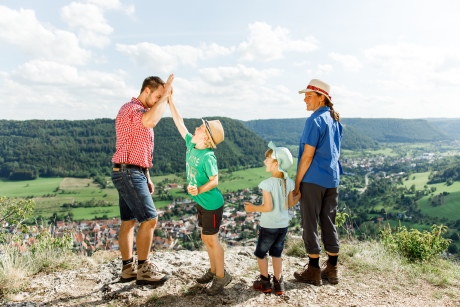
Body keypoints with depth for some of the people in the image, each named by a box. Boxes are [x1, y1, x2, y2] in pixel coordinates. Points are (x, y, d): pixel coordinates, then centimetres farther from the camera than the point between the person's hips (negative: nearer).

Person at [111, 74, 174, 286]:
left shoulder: (141, 112, 21)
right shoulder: (131, 108, -11)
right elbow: (151, 121, -37)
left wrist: (147, 178, 20)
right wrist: (165, 96, -23)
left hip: (132, 173, 10)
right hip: (128, 173, -10)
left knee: (128, 221, 11)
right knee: (149, 219, -9)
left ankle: (128, 268, 19)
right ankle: (143, 270, 1)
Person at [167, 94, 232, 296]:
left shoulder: (208, 157, -24)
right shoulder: (191, 144, -2)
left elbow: (215, 180, -23)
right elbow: (179, 123, 3)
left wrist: (199, 190, -39)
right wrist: (170, 101, 2)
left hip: (212, 204, -8)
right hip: (201, 203, 8)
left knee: (211, 239, 3)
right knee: (205, 238, 18)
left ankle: (221, 276, 20)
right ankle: (213, 270, 35)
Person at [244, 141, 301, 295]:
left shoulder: (267, 183, -22)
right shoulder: (289, 182, -5)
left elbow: (268, 207, -23)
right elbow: (290, 204, 4)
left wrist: (253, 208, -9)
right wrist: (300, 194, 19)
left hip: (268, 226, -5)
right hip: (283, 225, 5)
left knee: (260, 253, 16)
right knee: (276, 253, 20)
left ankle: (264, 282, 26)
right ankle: (278, 283, 23)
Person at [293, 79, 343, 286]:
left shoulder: (315, 120, -14)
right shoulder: (335, 120, 12)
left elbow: (307, 156, -17)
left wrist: (297, 182, -11)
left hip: (313, 180, -8)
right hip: (332, 179, 8)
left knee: (310, 224, 2)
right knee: (329, 223, 13)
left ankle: (313, 271, 11)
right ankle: (332, 270, 21)